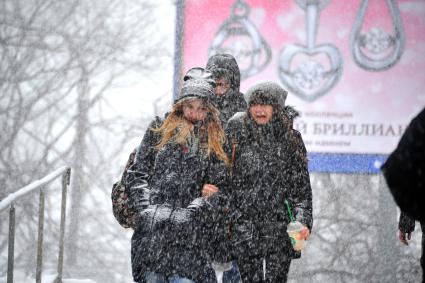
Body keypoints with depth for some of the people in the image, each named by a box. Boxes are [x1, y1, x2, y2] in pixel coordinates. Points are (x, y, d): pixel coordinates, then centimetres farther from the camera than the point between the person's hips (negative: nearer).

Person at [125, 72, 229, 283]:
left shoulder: (214, 142, 14)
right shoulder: (160, 131, 15)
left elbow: (216, 186, 6)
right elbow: (137, 174, 11)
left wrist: (190, 211, -8)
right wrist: (146, 208, -3)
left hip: (188, 228, 0)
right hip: (152, 225, 1)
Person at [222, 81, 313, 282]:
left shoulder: (290, 139, 4)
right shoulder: (238, 137, 3)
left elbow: (301, 186, 6)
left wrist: (304, 221, -4)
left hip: (279, 226, 0)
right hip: (244, 225, 0)